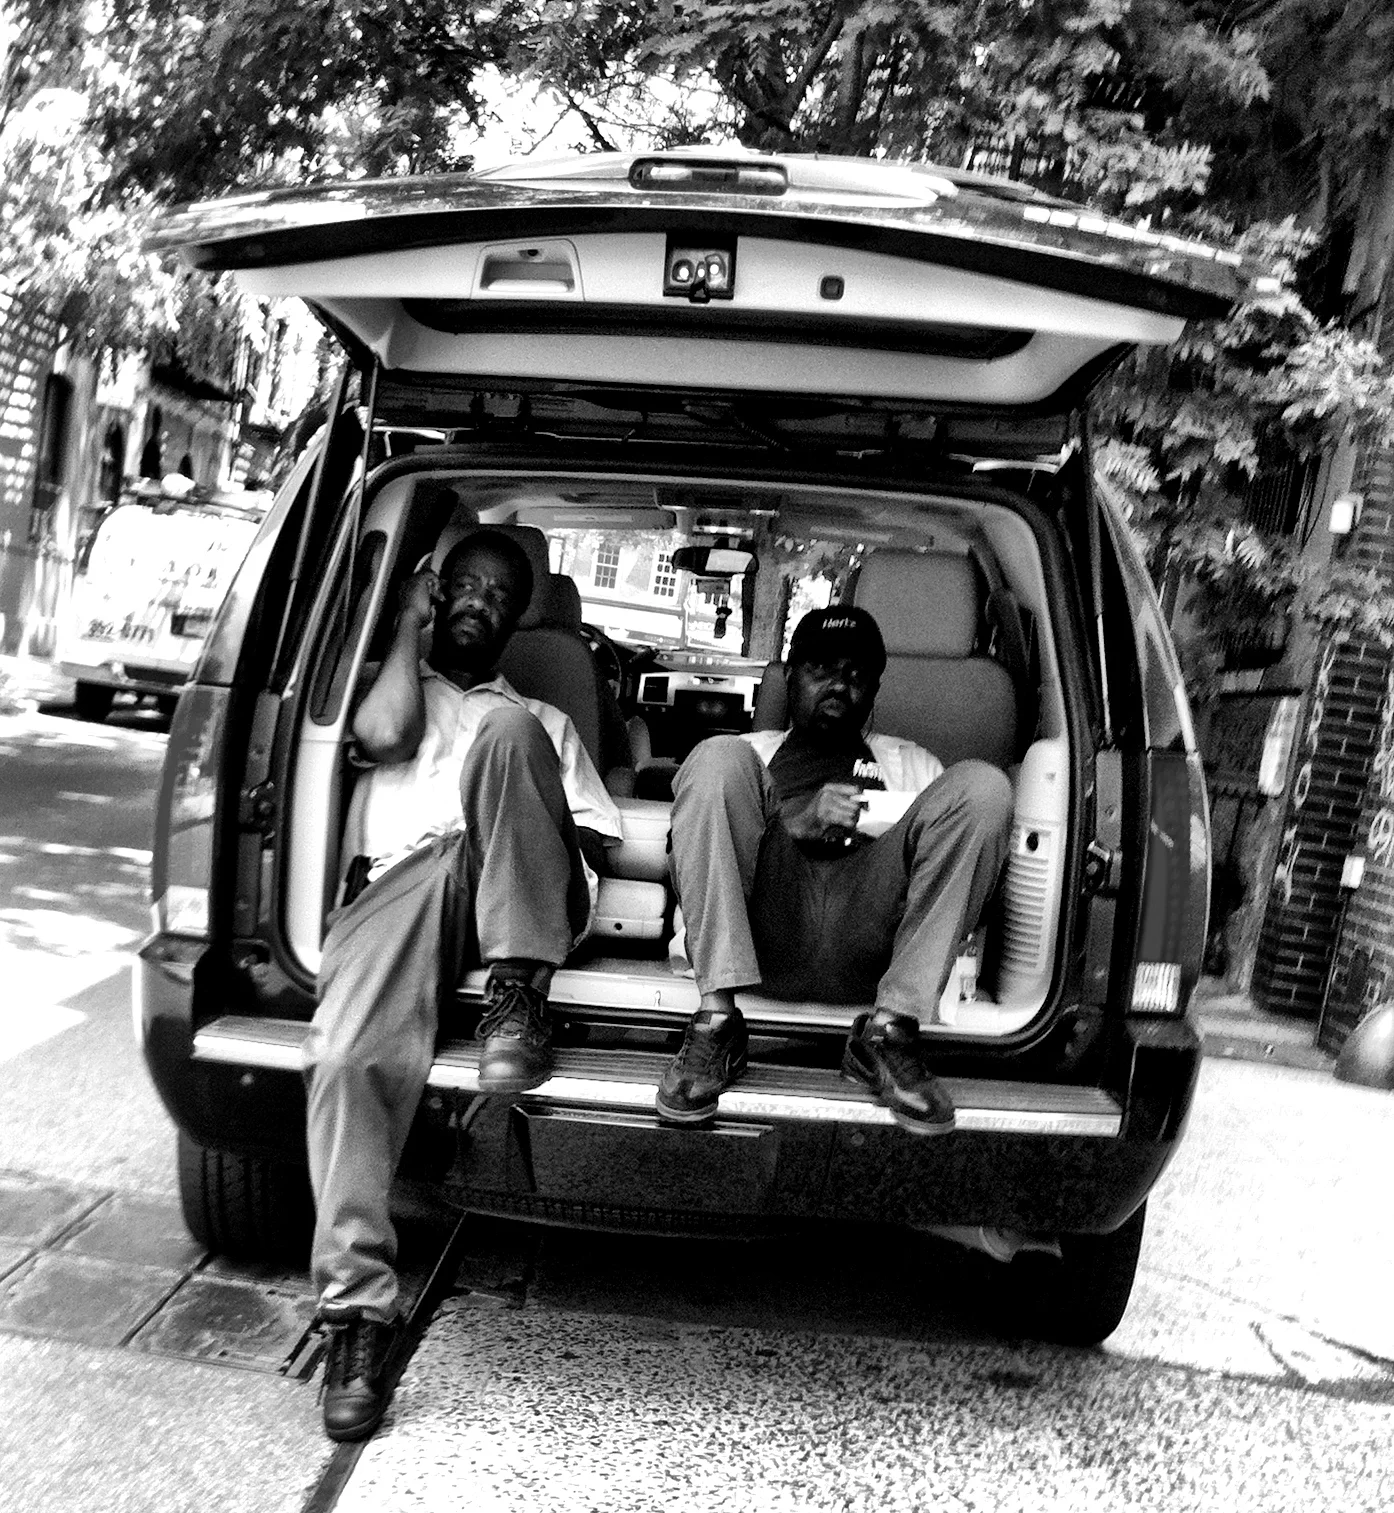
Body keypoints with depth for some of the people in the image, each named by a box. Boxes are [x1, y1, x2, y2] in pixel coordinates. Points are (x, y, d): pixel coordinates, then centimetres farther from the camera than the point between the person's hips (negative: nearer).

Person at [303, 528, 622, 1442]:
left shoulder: (539, 719, 34)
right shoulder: (398, 689, 31)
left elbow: (595, 839, 21)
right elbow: (383, 735, 4)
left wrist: (533, 838, -3)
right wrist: (411, 622, 18)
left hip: (519, 901, 1)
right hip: (405, 882, -1)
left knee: (506, 735, -29)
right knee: (346, 1054, -32)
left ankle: (518, 994, -33)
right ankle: (360, 1307, -25)